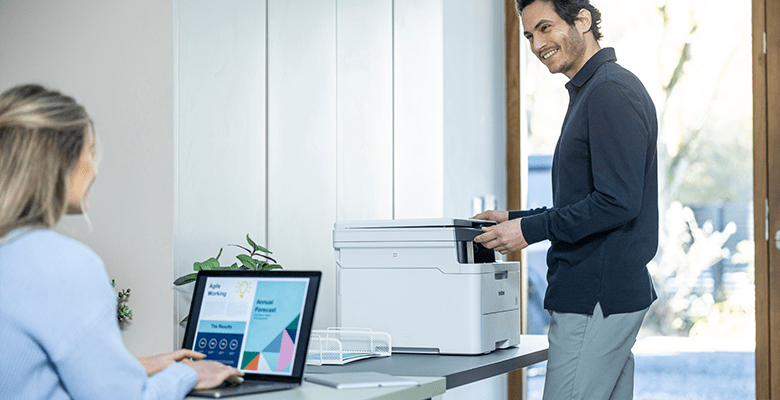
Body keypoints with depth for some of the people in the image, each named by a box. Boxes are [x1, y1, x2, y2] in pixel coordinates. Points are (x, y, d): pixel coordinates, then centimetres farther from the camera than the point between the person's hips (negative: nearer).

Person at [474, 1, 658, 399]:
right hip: (602, 294, 11)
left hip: (596, 298, -11)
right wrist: (516, 217, 17)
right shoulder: (589, 91, 19)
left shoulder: (611, 91, -14)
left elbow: (617, 202, -22)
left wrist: (533, 229, -16)